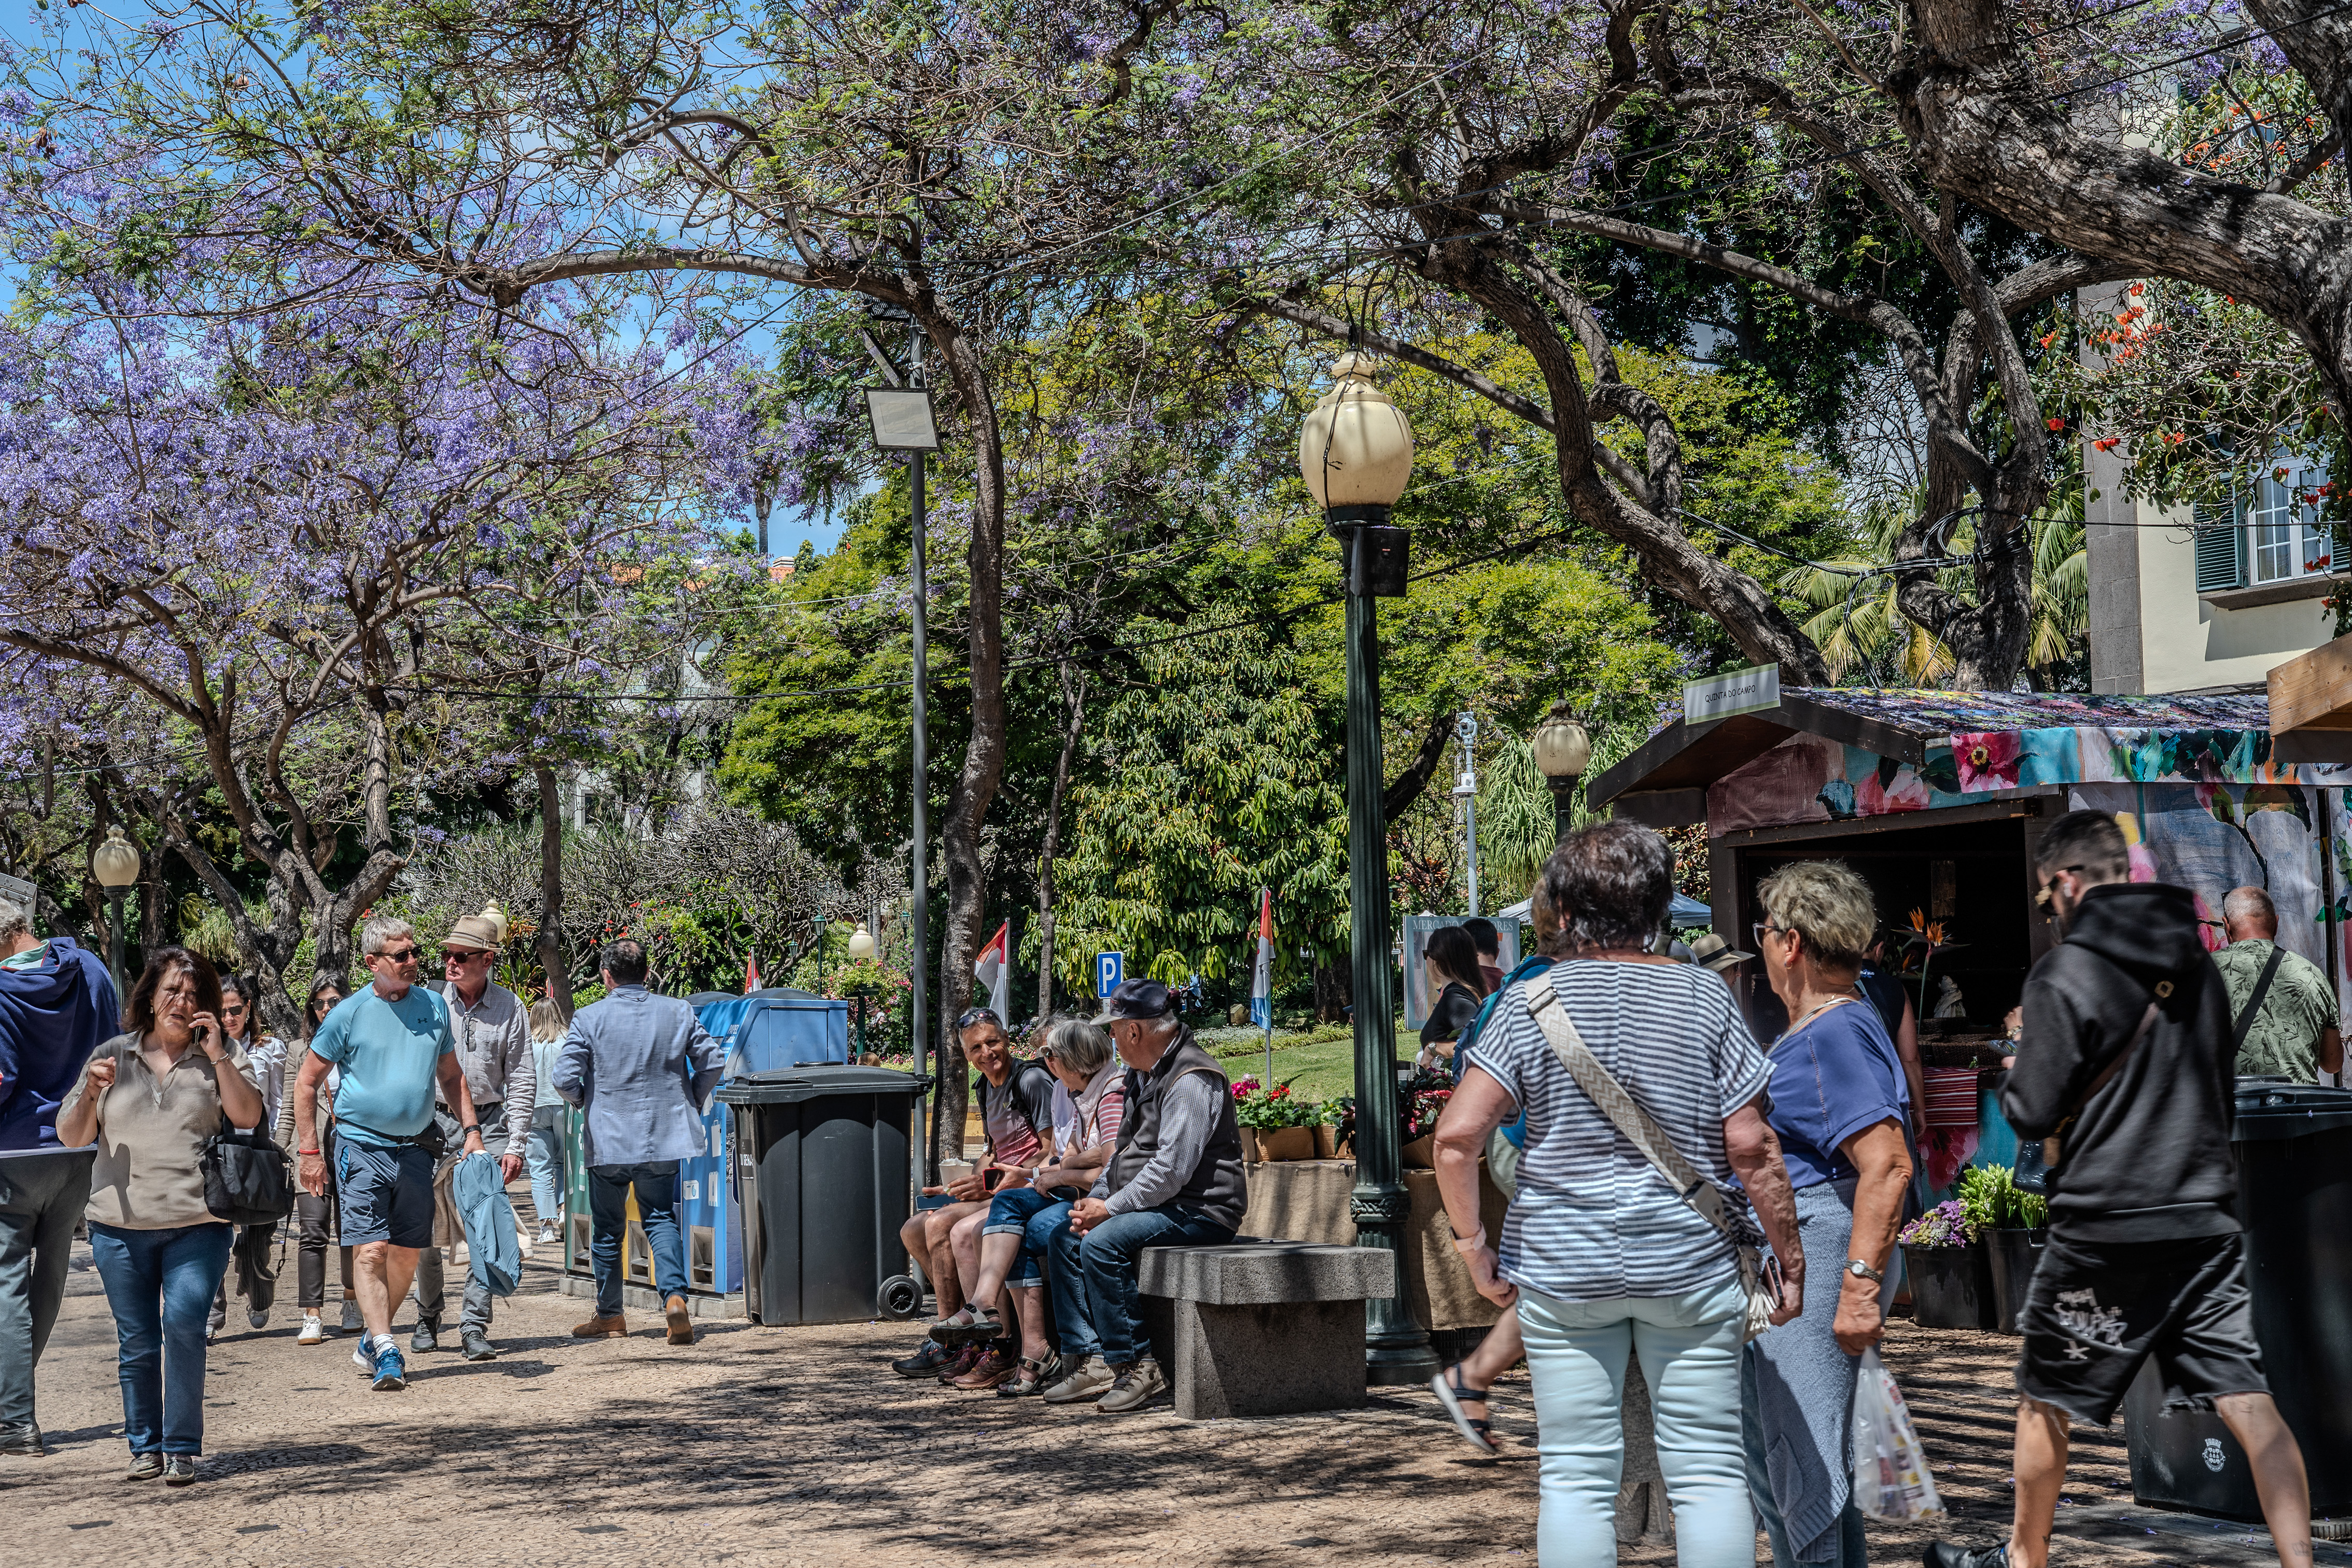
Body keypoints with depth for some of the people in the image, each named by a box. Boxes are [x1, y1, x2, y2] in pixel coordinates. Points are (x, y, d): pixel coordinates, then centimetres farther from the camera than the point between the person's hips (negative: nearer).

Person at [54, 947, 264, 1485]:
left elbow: (248, 1116, -6)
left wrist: (217, 1055, -11)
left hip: (197, 1224, -2)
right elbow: (70, 1135, 11)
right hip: (120, 1224, 2)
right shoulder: (112, 1055, 10)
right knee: (137, 1341, 6)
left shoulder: (224, 1054, 7)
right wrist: (91, 1093, -9)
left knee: (184, 1325, -14)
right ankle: (145, 1445, 17)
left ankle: (182, 1448, -8)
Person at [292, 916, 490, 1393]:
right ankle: (386, 1353, -18)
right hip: (362, 1145, -4)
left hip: (415, 1149, 4)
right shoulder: (349, 1013, -5)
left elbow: (451, 1075, 18)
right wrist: (309, 1151, -2)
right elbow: (307, 1081, 2)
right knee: (370, 1250, -14)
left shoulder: (434, 1006, 6)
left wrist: (470, 1130, 7)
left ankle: (372, 1341, 26)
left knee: (407, 1254, 8)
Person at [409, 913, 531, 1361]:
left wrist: (515, 1145, -1)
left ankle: (475, 1326, -3)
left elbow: (520, 1080, 4)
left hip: (488, 1122, 0)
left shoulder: (508, 1007, 1)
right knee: (428, 1232, 3)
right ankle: (428, 1318, 23)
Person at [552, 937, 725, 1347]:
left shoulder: (589, 1018, -8)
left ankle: (609, 1316, 22)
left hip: (608, 1140, -2)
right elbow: (713, 1062, 1)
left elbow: (565, 1079, -12)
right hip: (664, 1136, 2)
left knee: (606, 1229, 12)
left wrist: (584, 1101, 9)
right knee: (661, 1218, 10)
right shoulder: (679, 1012, 0)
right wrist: (691, 1100, 16)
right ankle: (674, 1295, -13)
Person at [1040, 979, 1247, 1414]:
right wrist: (1096, 1199, 6)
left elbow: (1172, 1169, -24)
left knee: (1101, 1243, -28)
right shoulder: (1142, 1075, 16)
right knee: (1063, 1238, 1)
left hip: (1197, 1210, -11)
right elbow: (1126, 1150, 23)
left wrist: (1110, 1209, -18)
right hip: (1152, 1205, 11)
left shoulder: (1192, 1081, -18)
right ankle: (1092, 1362, -4)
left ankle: (1140, 1366, -20)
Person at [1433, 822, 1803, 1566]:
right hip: (1692, 1266, 0)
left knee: (1575, 1476, 5)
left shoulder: (1530, 1001, -3)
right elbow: (1751, 1146, -5)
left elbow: (1457, 1134, -11)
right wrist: (1789, 1254, 5)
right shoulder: (1704, 997, -1)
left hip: (1563, 1269, 0)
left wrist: (1473, 1242, 0)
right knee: (1709, 1470, 6)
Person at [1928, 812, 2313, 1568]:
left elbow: (2034, 1113, -10)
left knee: (2044, 1402, 13)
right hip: (2207, 1220, 5)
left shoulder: (2064, 974, -11)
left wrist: (2012, 1077, 11)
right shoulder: (2199, 967, 9)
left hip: (2105, 1228, -5)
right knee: (2249, 1405, 2)